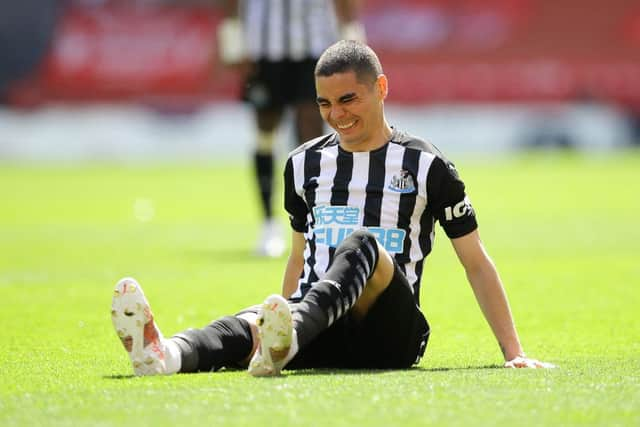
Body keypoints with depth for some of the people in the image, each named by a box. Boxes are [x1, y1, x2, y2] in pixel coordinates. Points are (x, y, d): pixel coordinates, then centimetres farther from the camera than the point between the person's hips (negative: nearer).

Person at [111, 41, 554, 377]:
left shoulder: (426, 166, 6)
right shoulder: (305, 164, 18)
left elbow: (476, 263, 10)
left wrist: (514, 353, 7)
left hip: (392, 335, -3)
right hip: (320, 342, 3)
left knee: (361, 243, -34)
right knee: (248, 322, -32)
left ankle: (284, 340, -62)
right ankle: (166, 354, -66)